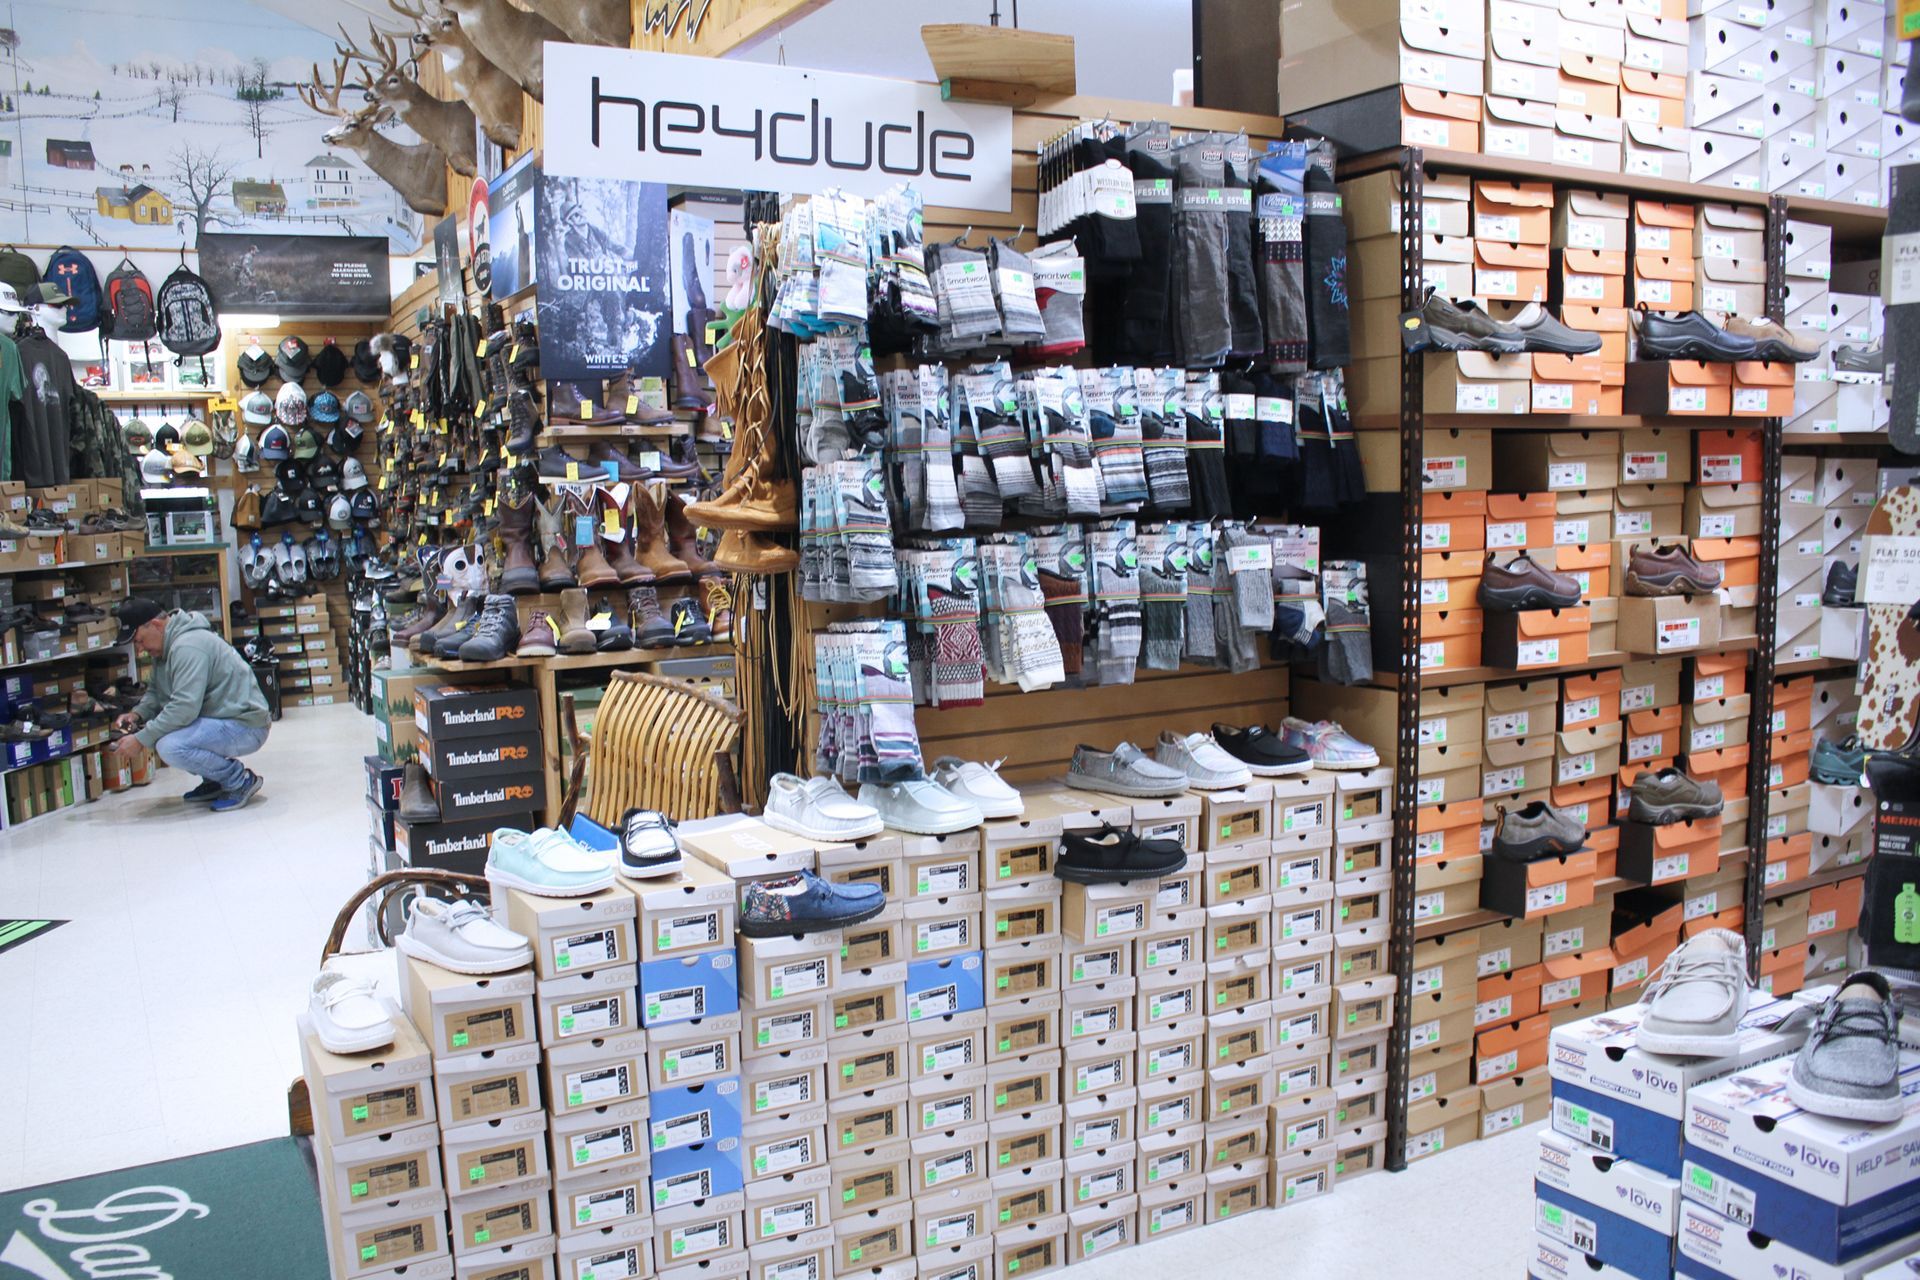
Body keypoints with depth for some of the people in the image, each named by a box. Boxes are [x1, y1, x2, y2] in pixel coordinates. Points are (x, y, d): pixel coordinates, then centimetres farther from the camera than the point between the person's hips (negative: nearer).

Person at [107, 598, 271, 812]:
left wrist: (140, 740, -21)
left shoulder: (188, 646, -21)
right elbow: (156, 692, 20)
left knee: (170, 747, -28)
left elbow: (184, 707, -28)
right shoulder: (167, 646, 12)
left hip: (246, 725, -11)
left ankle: (240, 781, -8)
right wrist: (137, 714, -1)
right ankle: (215, 781, 14)